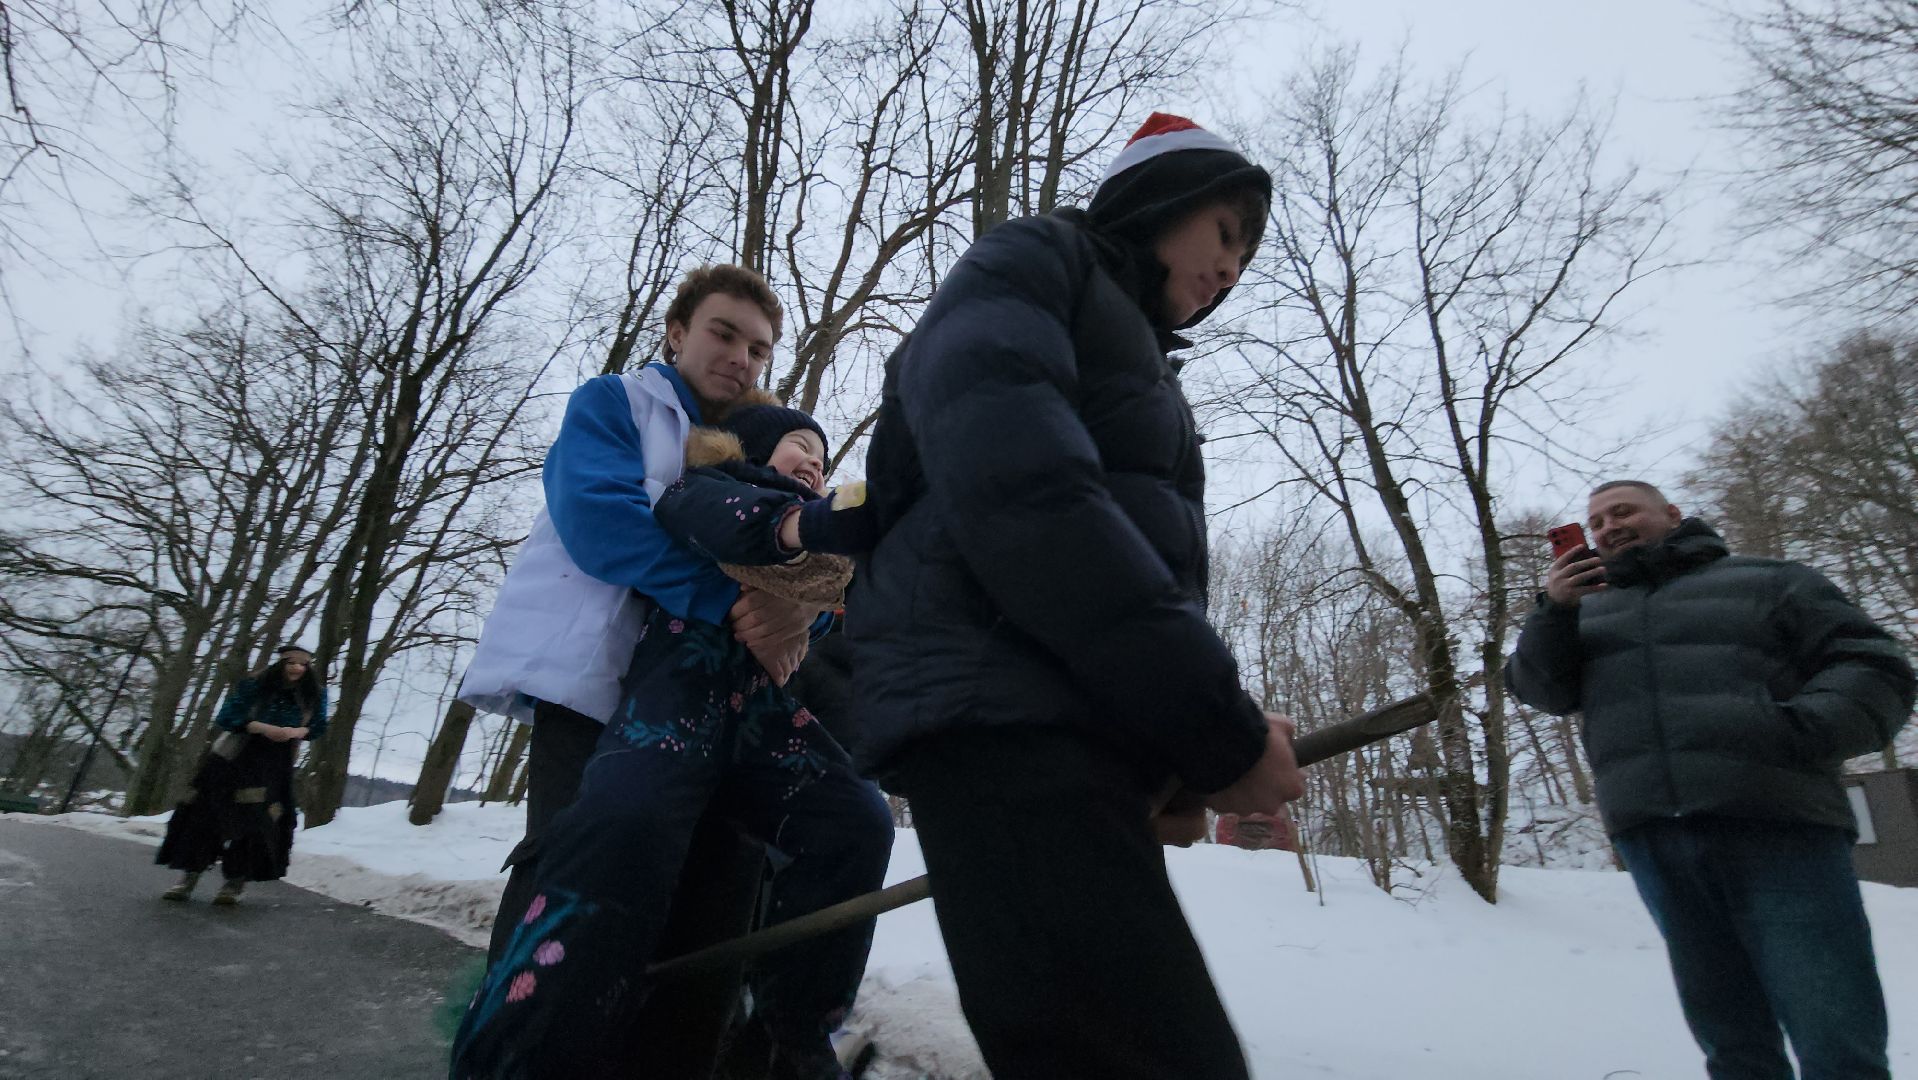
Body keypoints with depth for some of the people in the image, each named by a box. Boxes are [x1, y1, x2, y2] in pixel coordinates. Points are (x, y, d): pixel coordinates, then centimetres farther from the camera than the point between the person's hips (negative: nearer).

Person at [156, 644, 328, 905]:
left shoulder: (315, 694, -6)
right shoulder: (254, 684, -12)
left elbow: (318, 727, 4)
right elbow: (227, 717, -12)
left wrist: (297, 731, -19)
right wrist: (263, 728, -26)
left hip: (274, 766, 0)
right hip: (236, 757, 0)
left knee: (255, 822, -2)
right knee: (207, 813, 1)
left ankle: (237, 881, 11)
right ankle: (191, 875, 17)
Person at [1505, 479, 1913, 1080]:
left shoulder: (1768, 580, 14)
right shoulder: (1586, 609, 19)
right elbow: (1540, 689, 7)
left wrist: (1800, 733, -13)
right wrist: (1553, 611, -10)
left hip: (1775, 823, -2)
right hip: (1650, 837, 2)